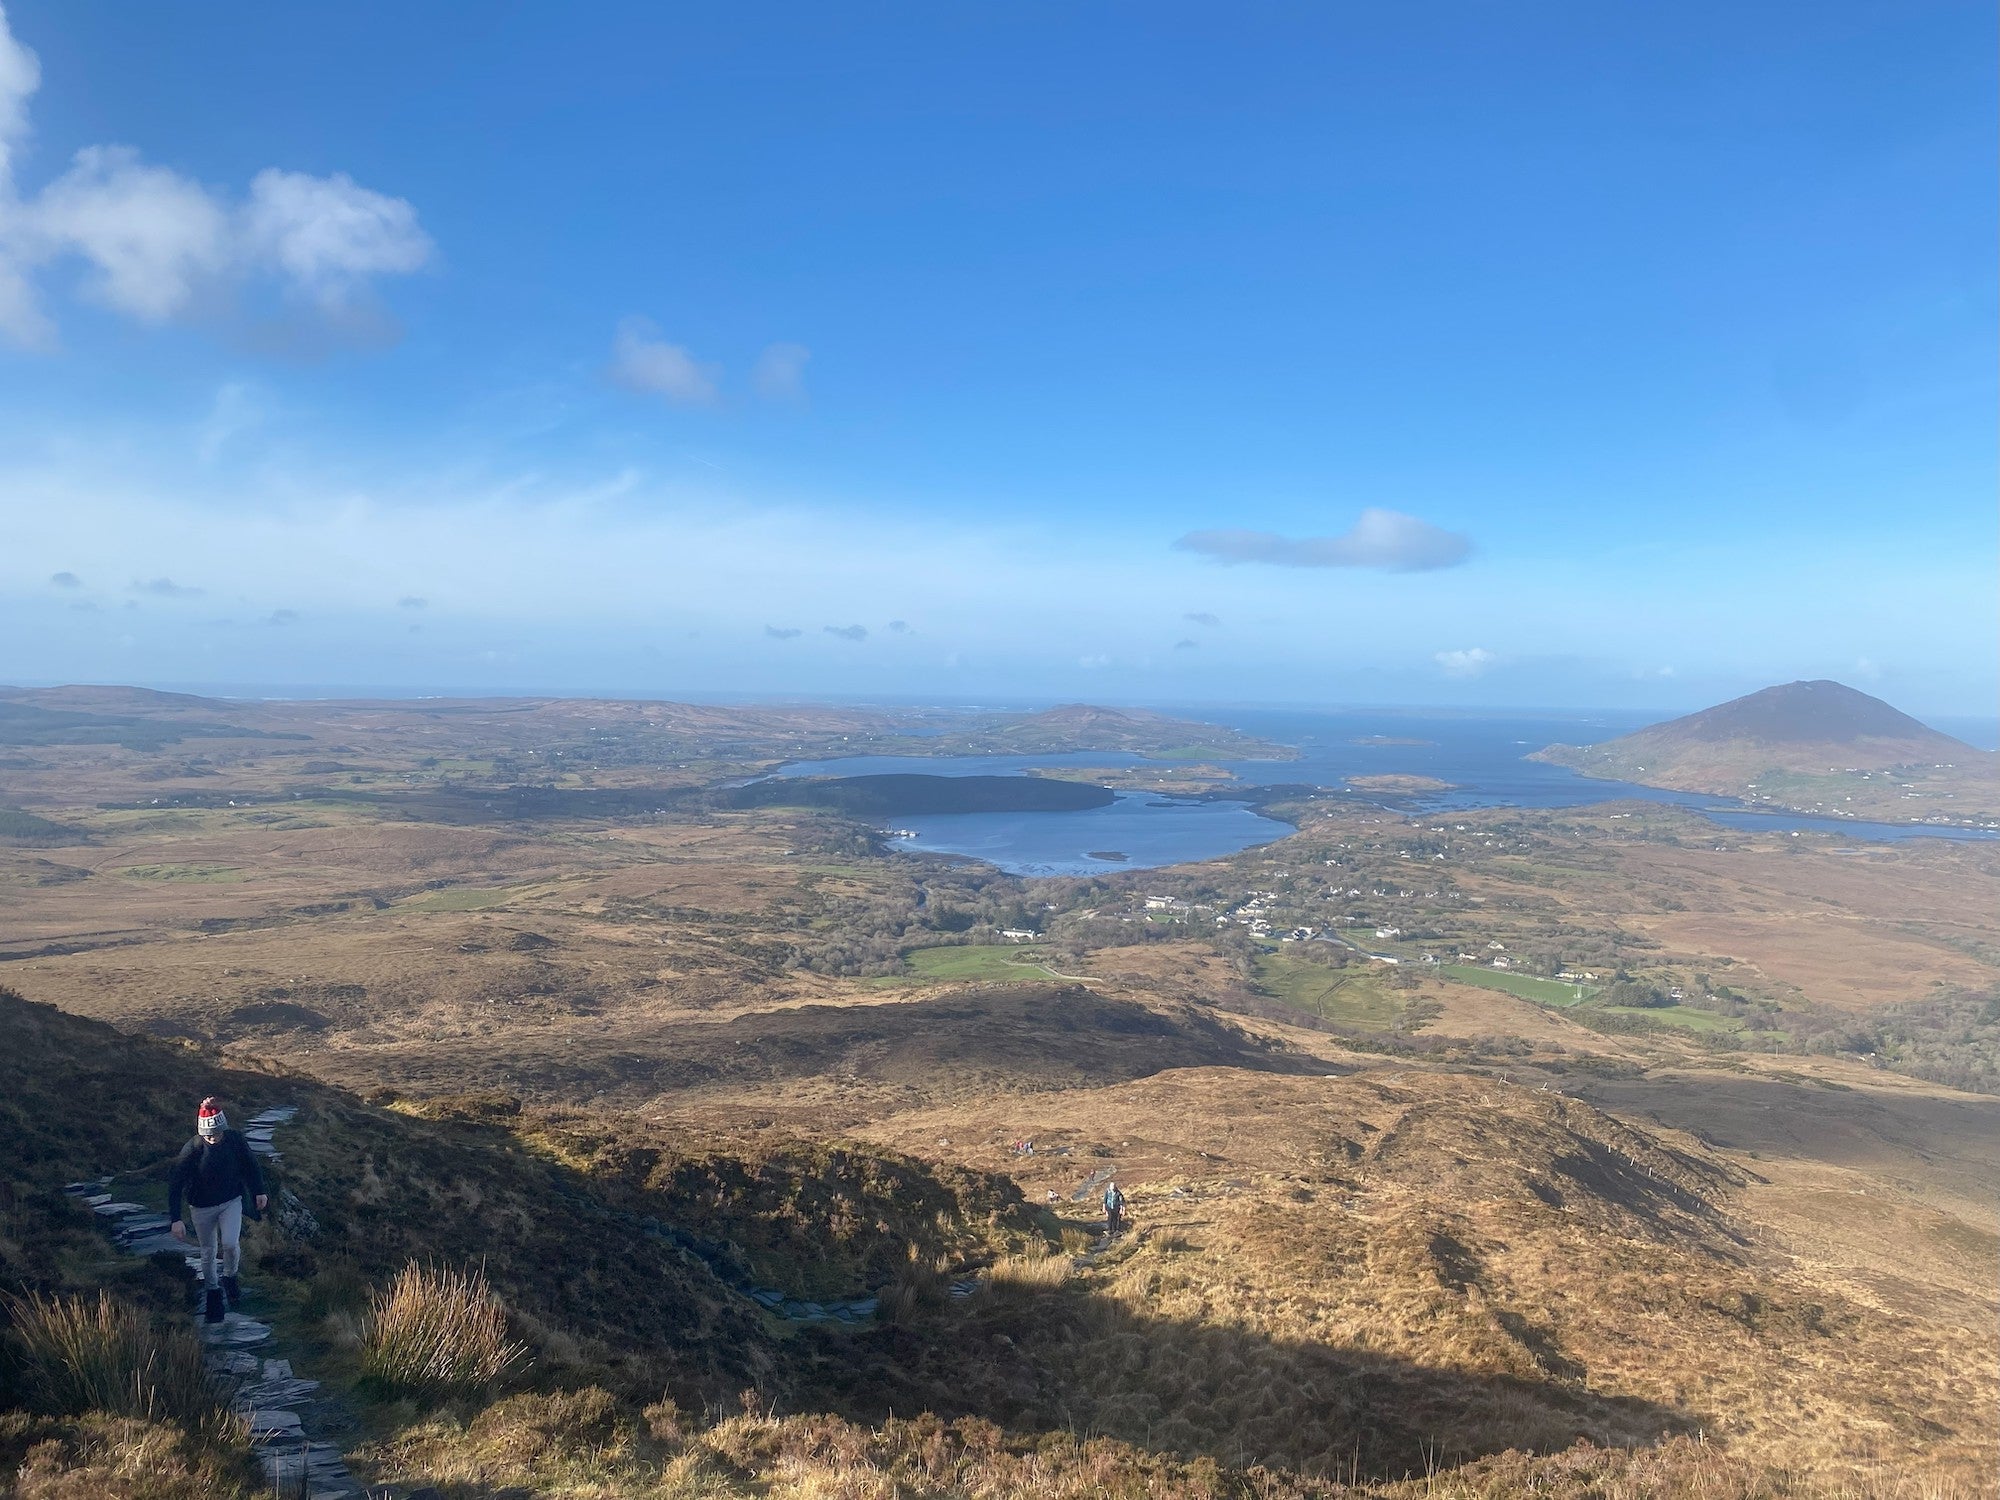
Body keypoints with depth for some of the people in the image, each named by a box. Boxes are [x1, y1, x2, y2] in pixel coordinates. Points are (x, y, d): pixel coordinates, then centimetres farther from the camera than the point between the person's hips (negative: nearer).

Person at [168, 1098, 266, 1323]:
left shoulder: (235, 1140, -17)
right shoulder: (192, 1149, -24)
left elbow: (250, 1165, 1)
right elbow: (175, 1184, -19)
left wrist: (259, 1191, 5)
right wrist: (175, 1219, -23)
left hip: (231, 1201, 1)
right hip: (202, 1206, -1)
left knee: (230, 1243, -15)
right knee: (209, 1252, 11)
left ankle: (230, 1277, 15)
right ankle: (213, 1292, 33)